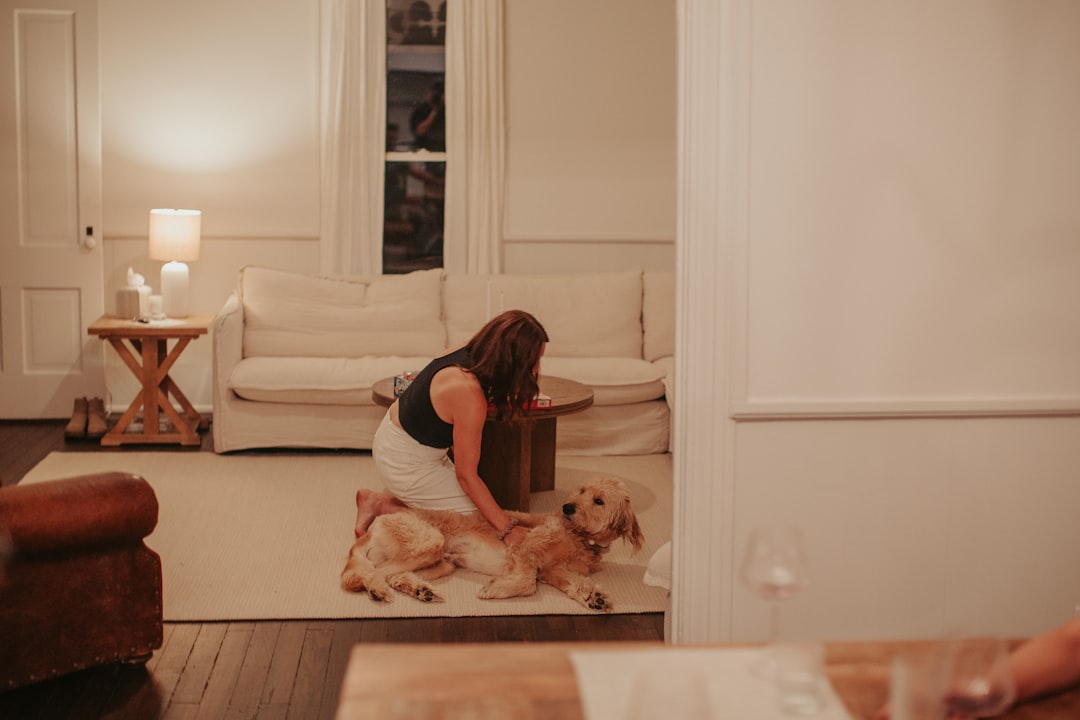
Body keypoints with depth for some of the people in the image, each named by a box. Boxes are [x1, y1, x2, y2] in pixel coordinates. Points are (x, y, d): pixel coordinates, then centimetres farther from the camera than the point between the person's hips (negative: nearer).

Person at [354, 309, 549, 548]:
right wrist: (506, 529, -22)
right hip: (406, 463, -9)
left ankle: (379, 501, 15)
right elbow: (467, 475, -25)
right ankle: (381, 506, 0)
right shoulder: (470, 395, -34)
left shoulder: (468, 351, -11)